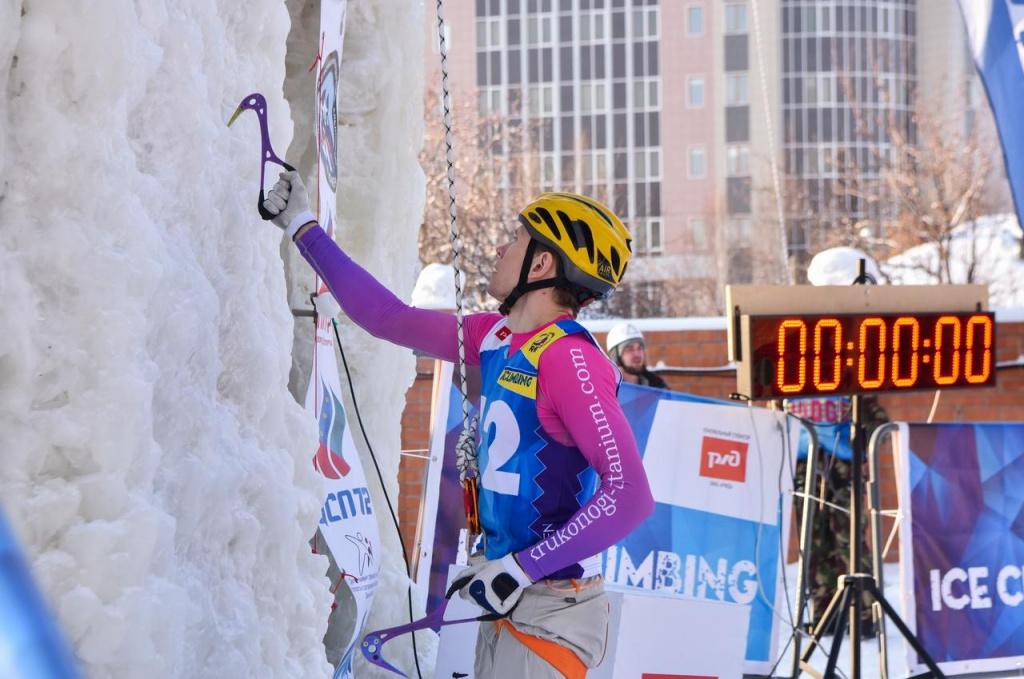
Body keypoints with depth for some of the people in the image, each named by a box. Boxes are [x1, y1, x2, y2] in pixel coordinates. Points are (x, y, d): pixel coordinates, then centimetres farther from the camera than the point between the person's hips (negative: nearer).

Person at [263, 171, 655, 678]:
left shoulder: (568, 358, -18)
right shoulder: (495, 339, 7)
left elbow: (629, 495, -25)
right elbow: (387, 318, 19)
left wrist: (522, 568, -23)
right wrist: (304, 229, 25)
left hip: (550, 611, -8)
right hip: (509, 600, 8)